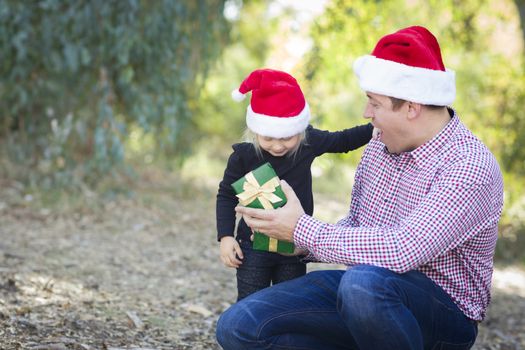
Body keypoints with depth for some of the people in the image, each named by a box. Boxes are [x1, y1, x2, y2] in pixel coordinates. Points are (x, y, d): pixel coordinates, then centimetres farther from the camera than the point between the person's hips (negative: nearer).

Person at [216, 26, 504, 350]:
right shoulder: (379, 147, 7)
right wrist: (297, 246, -1)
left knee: (363, 282, -41)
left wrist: (302, 230, -21)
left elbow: (401, 250, -30)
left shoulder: (471, 168, -20)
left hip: (443, 313, -7)